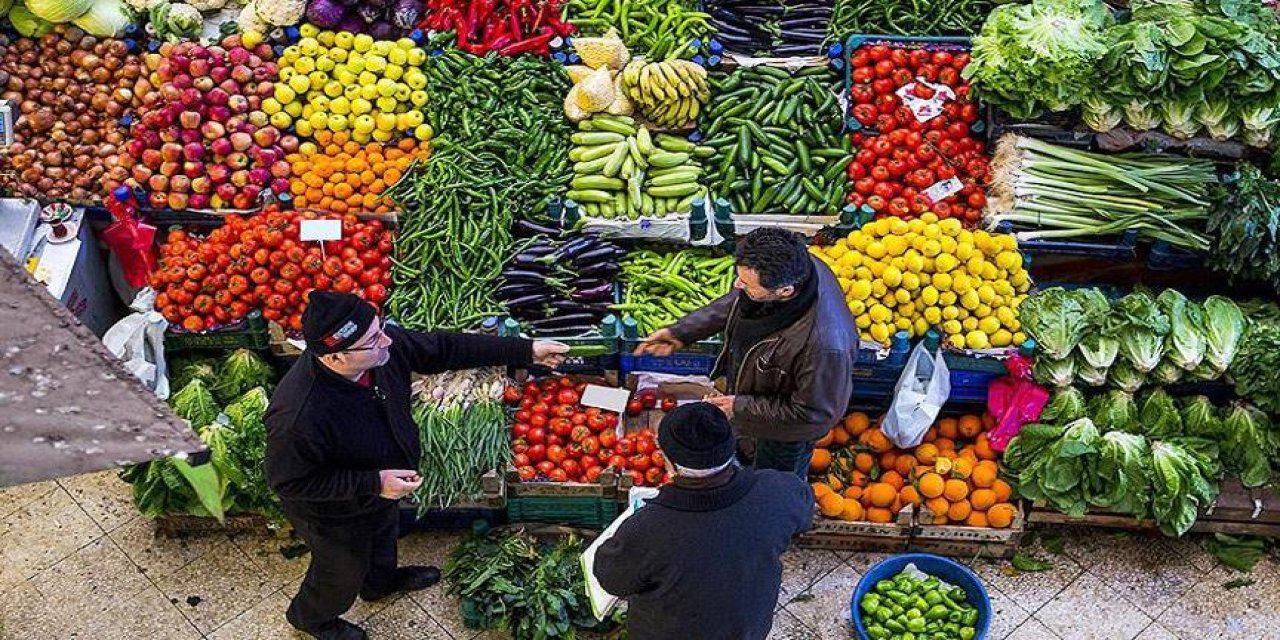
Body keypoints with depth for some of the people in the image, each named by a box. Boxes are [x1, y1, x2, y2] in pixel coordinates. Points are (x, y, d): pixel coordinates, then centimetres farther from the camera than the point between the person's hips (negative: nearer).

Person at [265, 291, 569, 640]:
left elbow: (444, 348, -14)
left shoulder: (383, 345, -28)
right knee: (345, 572, 25)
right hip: (336, 515, -6)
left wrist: (527, 351, -14)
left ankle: (381, 581, 70)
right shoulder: (298, 416, -45)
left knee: (384, 538, 36)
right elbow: (288, 482, -30)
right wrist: (373, 484, -34)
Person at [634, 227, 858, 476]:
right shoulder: (789, 267, -27)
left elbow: (815, 412, -30)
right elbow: (735, 302, -5)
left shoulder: (824, 344, -48)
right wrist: (681, 332, -6)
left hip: (787, 431, -6)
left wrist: (741, 407, -24)